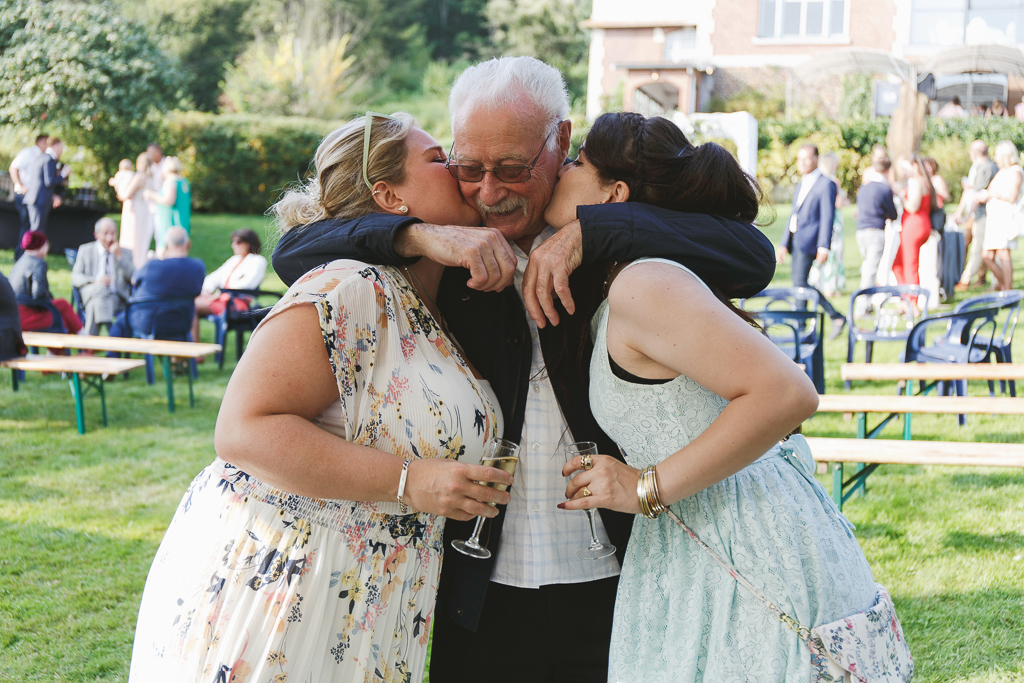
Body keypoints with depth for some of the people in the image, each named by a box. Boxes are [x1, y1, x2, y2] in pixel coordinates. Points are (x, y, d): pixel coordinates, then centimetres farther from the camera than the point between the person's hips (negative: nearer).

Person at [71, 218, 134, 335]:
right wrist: (94, 281, -12)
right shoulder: (85, 250, 18)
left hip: (117, 298, 0)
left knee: (95, 304, -35)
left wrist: (120, 257, -5)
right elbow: (75, 277, 8)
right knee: (100, 288, -38)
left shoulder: (125, 253, 18)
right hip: (91, 293, 0)